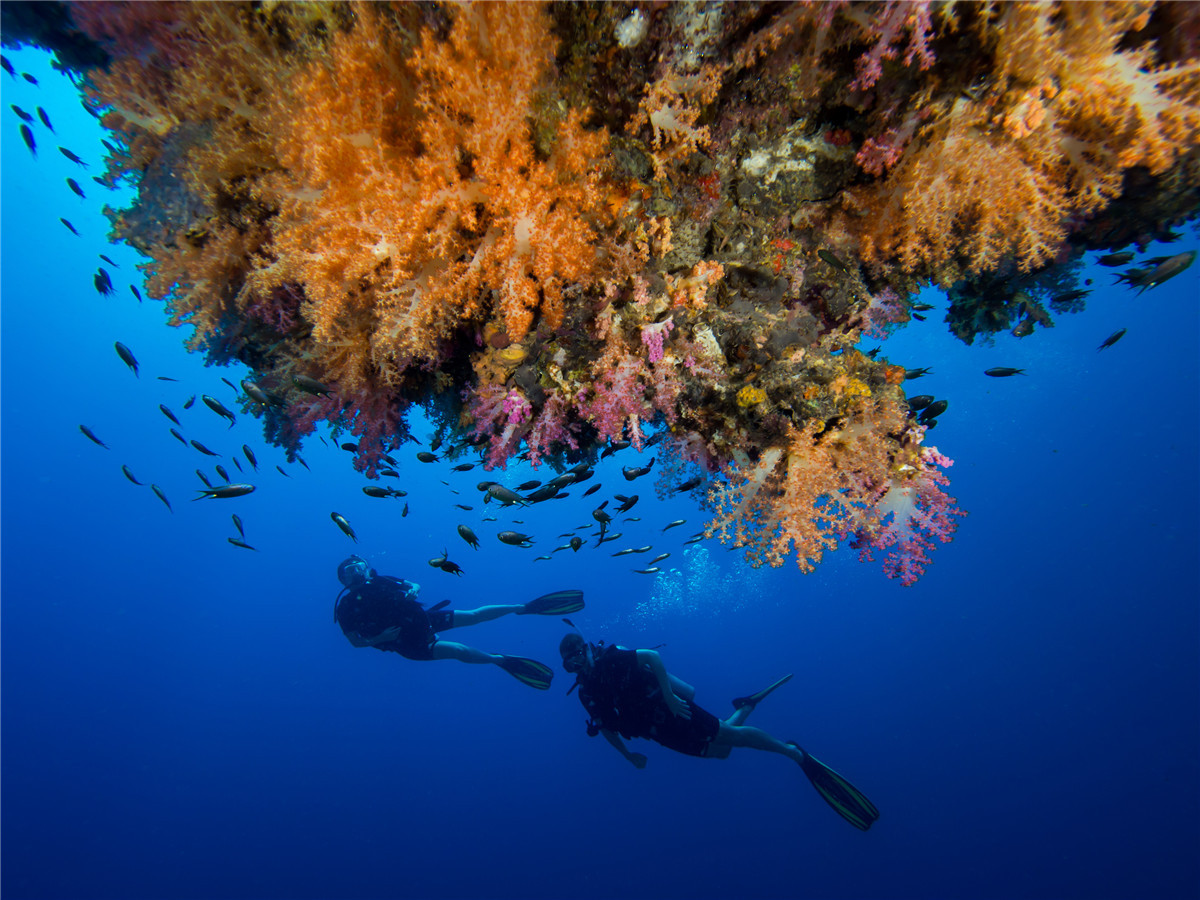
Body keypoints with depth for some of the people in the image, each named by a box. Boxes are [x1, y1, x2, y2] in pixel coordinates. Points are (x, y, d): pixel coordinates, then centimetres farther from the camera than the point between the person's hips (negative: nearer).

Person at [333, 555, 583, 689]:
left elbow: (414, 585, 13)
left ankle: (526, 607, 0)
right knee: (458, 650, -23)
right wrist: (379, 638, -22)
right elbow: (355, 641, -5)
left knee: (473, 616, -4)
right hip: (409, 644, -4)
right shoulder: (345, 605, -6)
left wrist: (412, 592, -11)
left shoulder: (379, 581, 5)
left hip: (422, 618, 4)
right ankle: (501, 660, -10)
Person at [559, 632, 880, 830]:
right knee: (720, 751, 12)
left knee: (728, 735, -10)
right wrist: (628, 755, 6)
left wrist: (668, 695, -26)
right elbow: (606, 726, 15)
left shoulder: (610, 658, -15)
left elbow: (652, 656, -22)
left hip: (669, 710, -5)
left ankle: (796, 753, 9)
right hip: (659, 732, 6)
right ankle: (746, 706, 36)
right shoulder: (586, 693, 3)